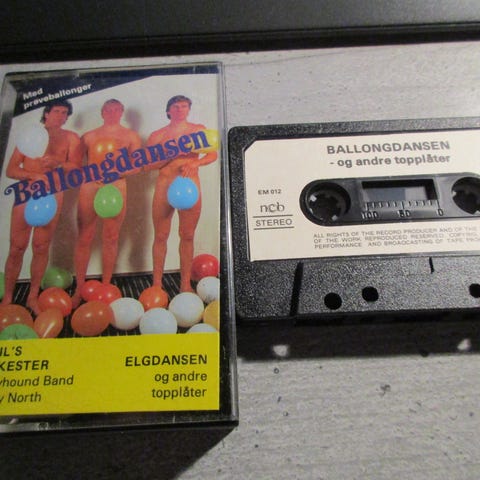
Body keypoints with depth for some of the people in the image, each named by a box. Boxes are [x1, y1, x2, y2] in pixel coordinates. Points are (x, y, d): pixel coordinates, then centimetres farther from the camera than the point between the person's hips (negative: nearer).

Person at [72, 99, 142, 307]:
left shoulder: (130, 135, 13)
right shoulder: (89, 136, 16)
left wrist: (117, 172, -11)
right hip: (90, 186, 1)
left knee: (111, 238, 1)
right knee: (84, 238, -1)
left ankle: (105, 286, 10)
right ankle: (79, 288, 6)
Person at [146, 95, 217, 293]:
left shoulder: (198, 130, 10)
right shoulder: (157, 135, 9)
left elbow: (213, 155, 0)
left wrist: (194, 163, -18)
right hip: (164, 186, 0)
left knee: (187, 236, 3)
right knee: (160, 236, 1)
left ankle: (185, 284, 11)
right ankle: (157, 283, 10)